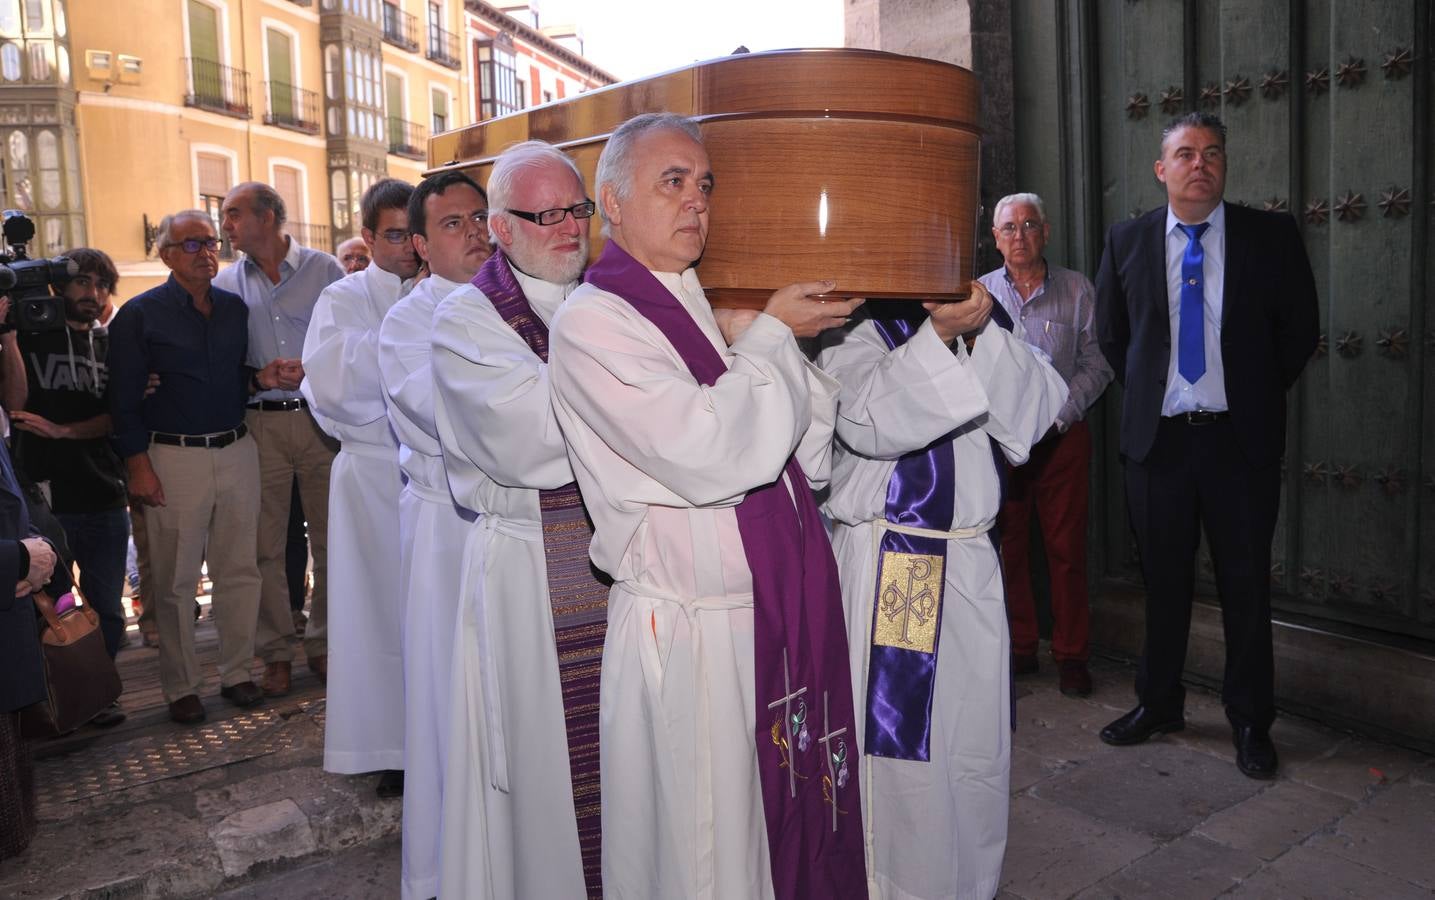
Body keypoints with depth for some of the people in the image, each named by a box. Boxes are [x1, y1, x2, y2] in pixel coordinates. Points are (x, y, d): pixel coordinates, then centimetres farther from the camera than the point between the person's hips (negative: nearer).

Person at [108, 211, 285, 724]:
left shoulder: (235, 309, 10)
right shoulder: (140, 315, -2)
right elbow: (124, 399, -4)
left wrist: (261, 379, -4)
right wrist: (139, 465, -10)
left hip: (236, 451, 4)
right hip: (174, 456, -4)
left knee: (239, 570, 8)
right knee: (175, 579, 3)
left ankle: (237, 671, 20)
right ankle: (181, 686, 16)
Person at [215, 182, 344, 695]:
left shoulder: (323, 269, 1)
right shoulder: (227, 282, 8)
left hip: (320, 418, -1)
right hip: (260, 425, 2)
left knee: (329, 541, 6)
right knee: (265, 546, 5)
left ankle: (322, 643, 21)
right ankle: (276, 652, 18)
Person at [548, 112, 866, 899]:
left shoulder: (716, 312, 12)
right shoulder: (590, 322, -10)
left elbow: (807, 462, 10)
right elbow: (708, 456, -24)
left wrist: (776, 341, -4)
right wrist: (770, 336, -10)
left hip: (782, 623, 7)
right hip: (686, 635, -7)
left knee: (796, 834, 17)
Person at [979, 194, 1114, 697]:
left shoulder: (1077, 290, 5)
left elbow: (1096, 362, 2)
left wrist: (1058, 414, -10)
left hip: (1063, 435, -1)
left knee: (1066, 547, 0)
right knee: (1007, 546, 5)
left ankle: (1071, 655, 12)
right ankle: (1019, 649, 18)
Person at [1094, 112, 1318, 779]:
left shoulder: (1271, 236, 0)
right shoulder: (1127, 241, 4)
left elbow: (1299, 329, 8)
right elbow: (1110, 333, 14)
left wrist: (1257, 397, 6)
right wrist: (1146, 393, 9)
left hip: (1241, 438, -1)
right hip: (1156, 437, 1)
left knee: (1246, 583, 7)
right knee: (1163, 580, 12)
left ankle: (1250, 721, 22)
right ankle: (1158, 704, 28)